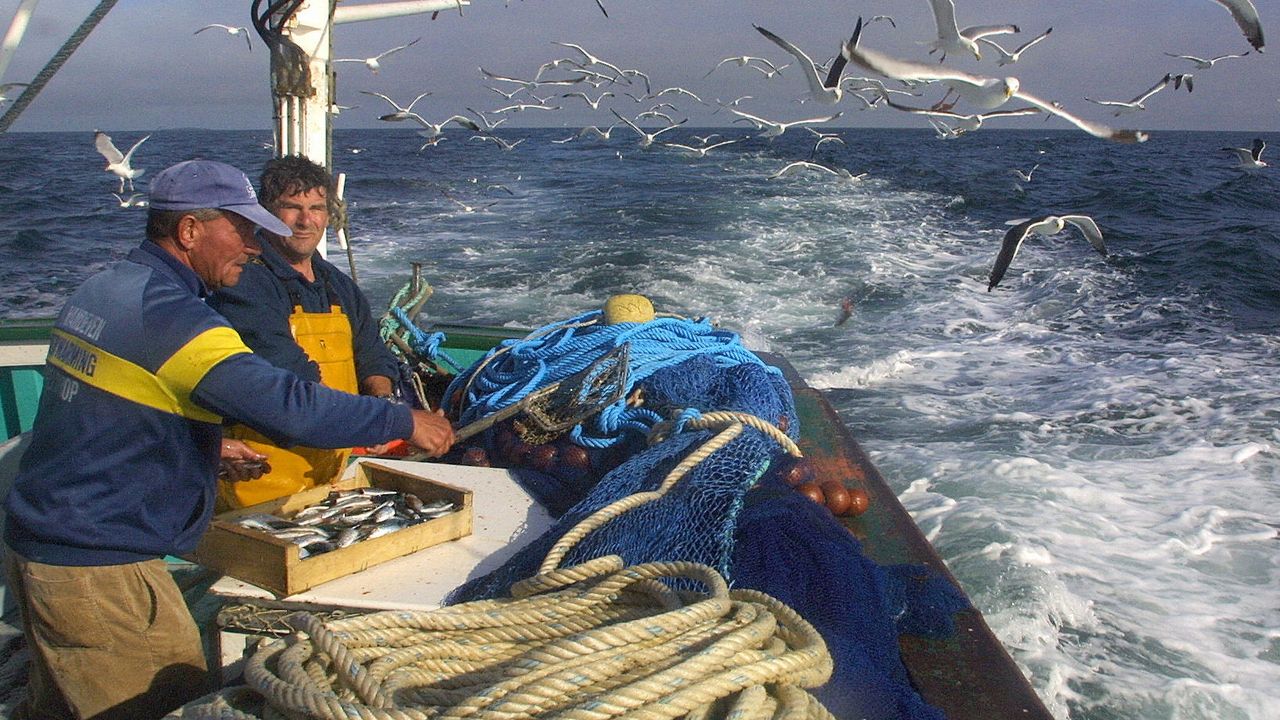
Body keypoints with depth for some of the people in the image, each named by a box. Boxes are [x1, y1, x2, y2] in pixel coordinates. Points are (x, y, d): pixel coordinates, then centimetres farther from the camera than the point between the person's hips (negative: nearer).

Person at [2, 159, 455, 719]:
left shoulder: (99, 291, 8)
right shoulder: (165, 313, -22)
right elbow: (287, 406, -30)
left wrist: (207, 445, 19)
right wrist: (405, 422, -20)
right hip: (97, 571, -10)